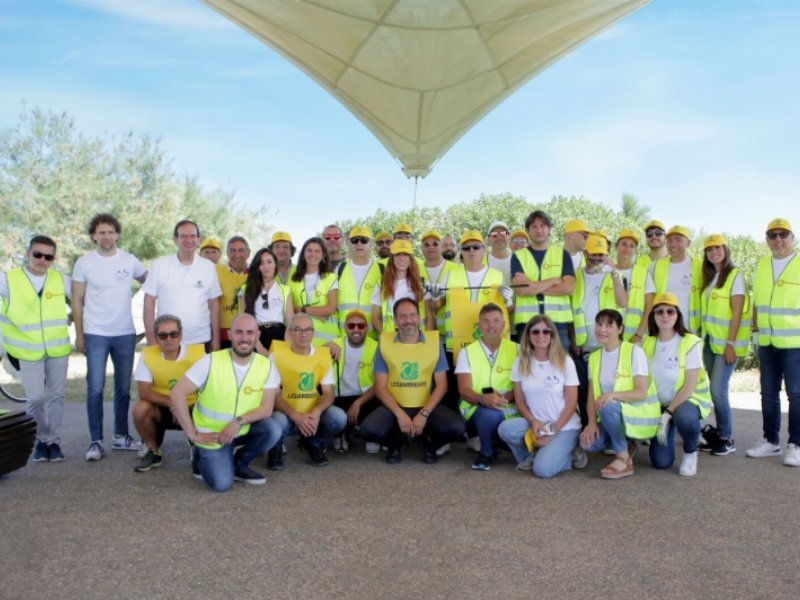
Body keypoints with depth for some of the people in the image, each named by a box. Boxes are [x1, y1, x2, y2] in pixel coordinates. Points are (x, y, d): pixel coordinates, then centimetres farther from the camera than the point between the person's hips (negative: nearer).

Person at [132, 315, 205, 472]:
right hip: (163, 409, 1)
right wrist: (172, 403, -30)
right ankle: (153, 452, -1)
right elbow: (144, 392, -19)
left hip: (193, 409, -1)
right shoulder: (147, 355, -15)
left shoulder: (198, 352, -16)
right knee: (140, 409, -29)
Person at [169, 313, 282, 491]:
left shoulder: (266, 366, -11)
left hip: (244, 428, 3)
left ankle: (239, 463, 3)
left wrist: (238, 422, -30)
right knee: (222, 483, -17)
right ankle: (202, 456, 17)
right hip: (212, 434, -3)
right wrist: (193, 434, -21)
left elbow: (267, 408, -13)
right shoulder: (211, 362, -19)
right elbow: (177, 394, -20)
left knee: (273, 430, -25)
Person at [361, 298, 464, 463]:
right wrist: (400, 414, -17)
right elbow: (380, 388, -3)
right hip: (395, 406, 0)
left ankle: (429, 443, 10)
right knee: (368, 429, -28)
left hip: (427, 406, 0)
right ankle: (395, 441, 9)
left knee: (456, 428, -26)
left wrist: (424, 414, -15)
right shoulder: (385, 343, -2)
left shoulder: (434, 341, -1)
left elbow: (441, 385, -2)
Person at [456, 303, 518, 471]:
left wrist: (506, 397, -20)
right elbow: (464, 391, -5)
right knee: (490, 414, -37)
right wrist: (483, 399, -27)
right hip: (478, 410, -2)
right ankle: (486, 452, -3)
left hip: (510, 411, 2)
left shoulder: (516, 350, 8)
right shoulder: (467, 352, 4)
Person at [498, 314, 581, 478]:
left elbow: (571, 403, -8)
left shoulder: (565, 361, -8)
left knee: (543, 469, -26)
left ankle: (568, 455, 7)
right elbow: (519, 400, 3)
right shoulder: (521, 362, 1)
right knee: (505, 428, -27)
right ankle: (534, 455, 1)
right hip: (535, 424, 4)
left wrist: (553, 431, -16)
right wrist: (534, 421, -15)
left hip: (564, 427, -3)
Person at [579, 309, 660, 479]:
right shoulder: (594, 357, 4)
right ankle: (625, 445, 10)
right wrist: (592, 422, -16)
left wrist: (612, 395, -36)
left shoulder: (634, 351, -13)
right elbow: (592, 396, 1)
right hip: (613, 418, 6)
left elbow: (641, 393, -20)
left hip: (641, 416, -5)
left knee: (607, 406, -34)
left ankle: (624, 460, -16)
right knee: (588, 442, -21)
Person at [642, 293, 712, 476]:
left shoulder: (690, 343, -15)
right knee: (661, 462, -10)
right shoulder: (647, 343, -1)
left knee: (684, 417, -41)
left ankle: (690, 453, -8)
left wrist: (668, 413, -23)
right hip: (660, 404, 3)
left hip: (689, 400, -3)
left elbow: (690, 386, -18)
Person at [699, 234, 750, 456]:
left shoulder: (735, 276, -6)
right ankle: (719, 433, 15)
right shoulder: (709, 277, 14)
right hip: (709, 341, 6)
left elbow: (737, 312, -12)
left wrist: (730, 344, -17)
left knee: (718, 389, -10)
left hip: (726, 342, -6)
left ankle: (727, 439, 2)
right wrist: (702, 336, 7)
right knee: (716, 389, 7)